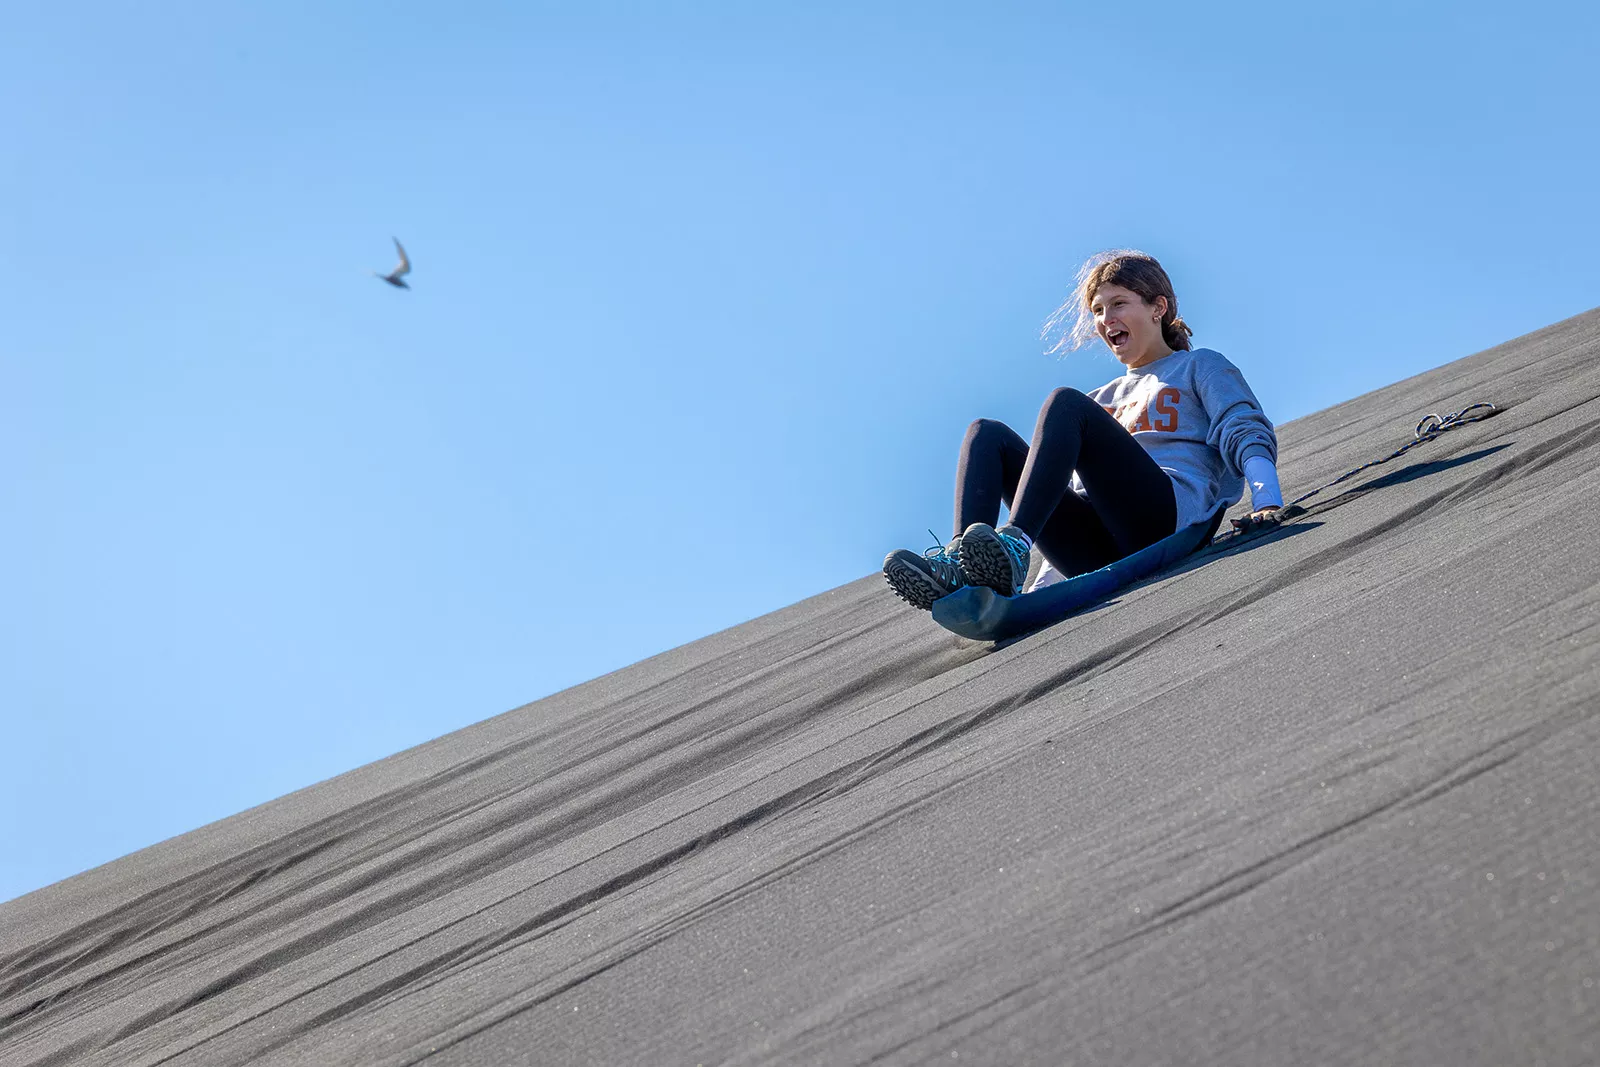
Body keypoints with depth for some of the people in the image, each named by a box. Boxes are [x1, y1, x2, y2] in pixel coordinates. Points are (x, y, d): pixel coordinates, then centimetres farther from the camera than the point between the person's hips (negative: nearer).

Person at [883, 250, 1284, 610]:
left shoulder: (1201, 366, 23)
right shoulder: (1106, 396, 37)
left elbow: (1246, 432, 7)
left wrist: (1266, 501, -14)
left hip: (1167, 515, -5)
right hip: (1098, 551, 5)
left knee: (1065, 403, -23)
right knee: (987, 433, -7)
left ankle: (1013, 547, -45)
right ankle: (959, 568, -34)